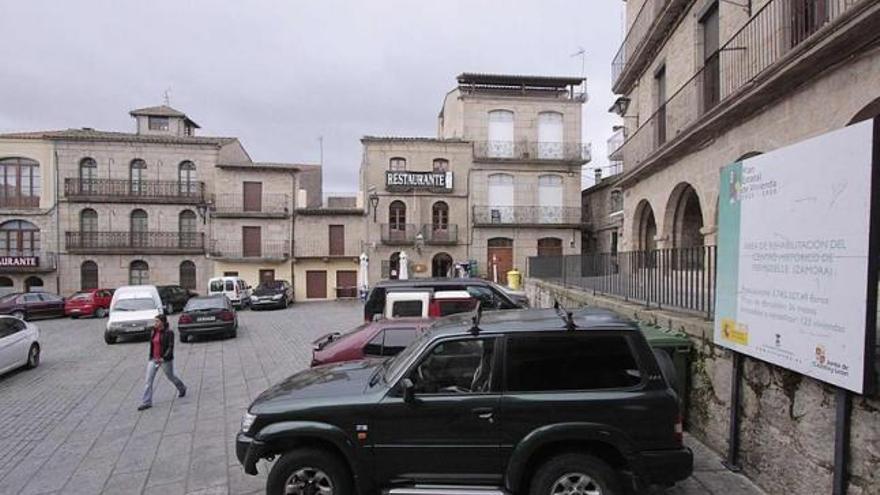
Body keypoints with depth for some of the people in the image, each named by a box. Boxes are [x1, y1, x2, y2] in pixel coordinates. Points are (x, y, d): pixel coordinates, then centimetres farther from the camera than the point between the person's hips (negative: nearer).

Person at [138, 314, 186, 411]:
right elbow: (153, 345, 16)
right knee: (148, 380, -2)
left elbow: (171, 347, -19)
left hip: (165, 360, -6)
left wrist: (163, 358, -28)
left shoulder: (169, 333, -16)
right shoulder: (154, 331, 4)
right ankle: (146, 402, 2)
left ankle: (182, 388, 38)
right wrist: (151, 357, 19)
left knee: (171, 377, 12)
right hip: (153, 359, 6)